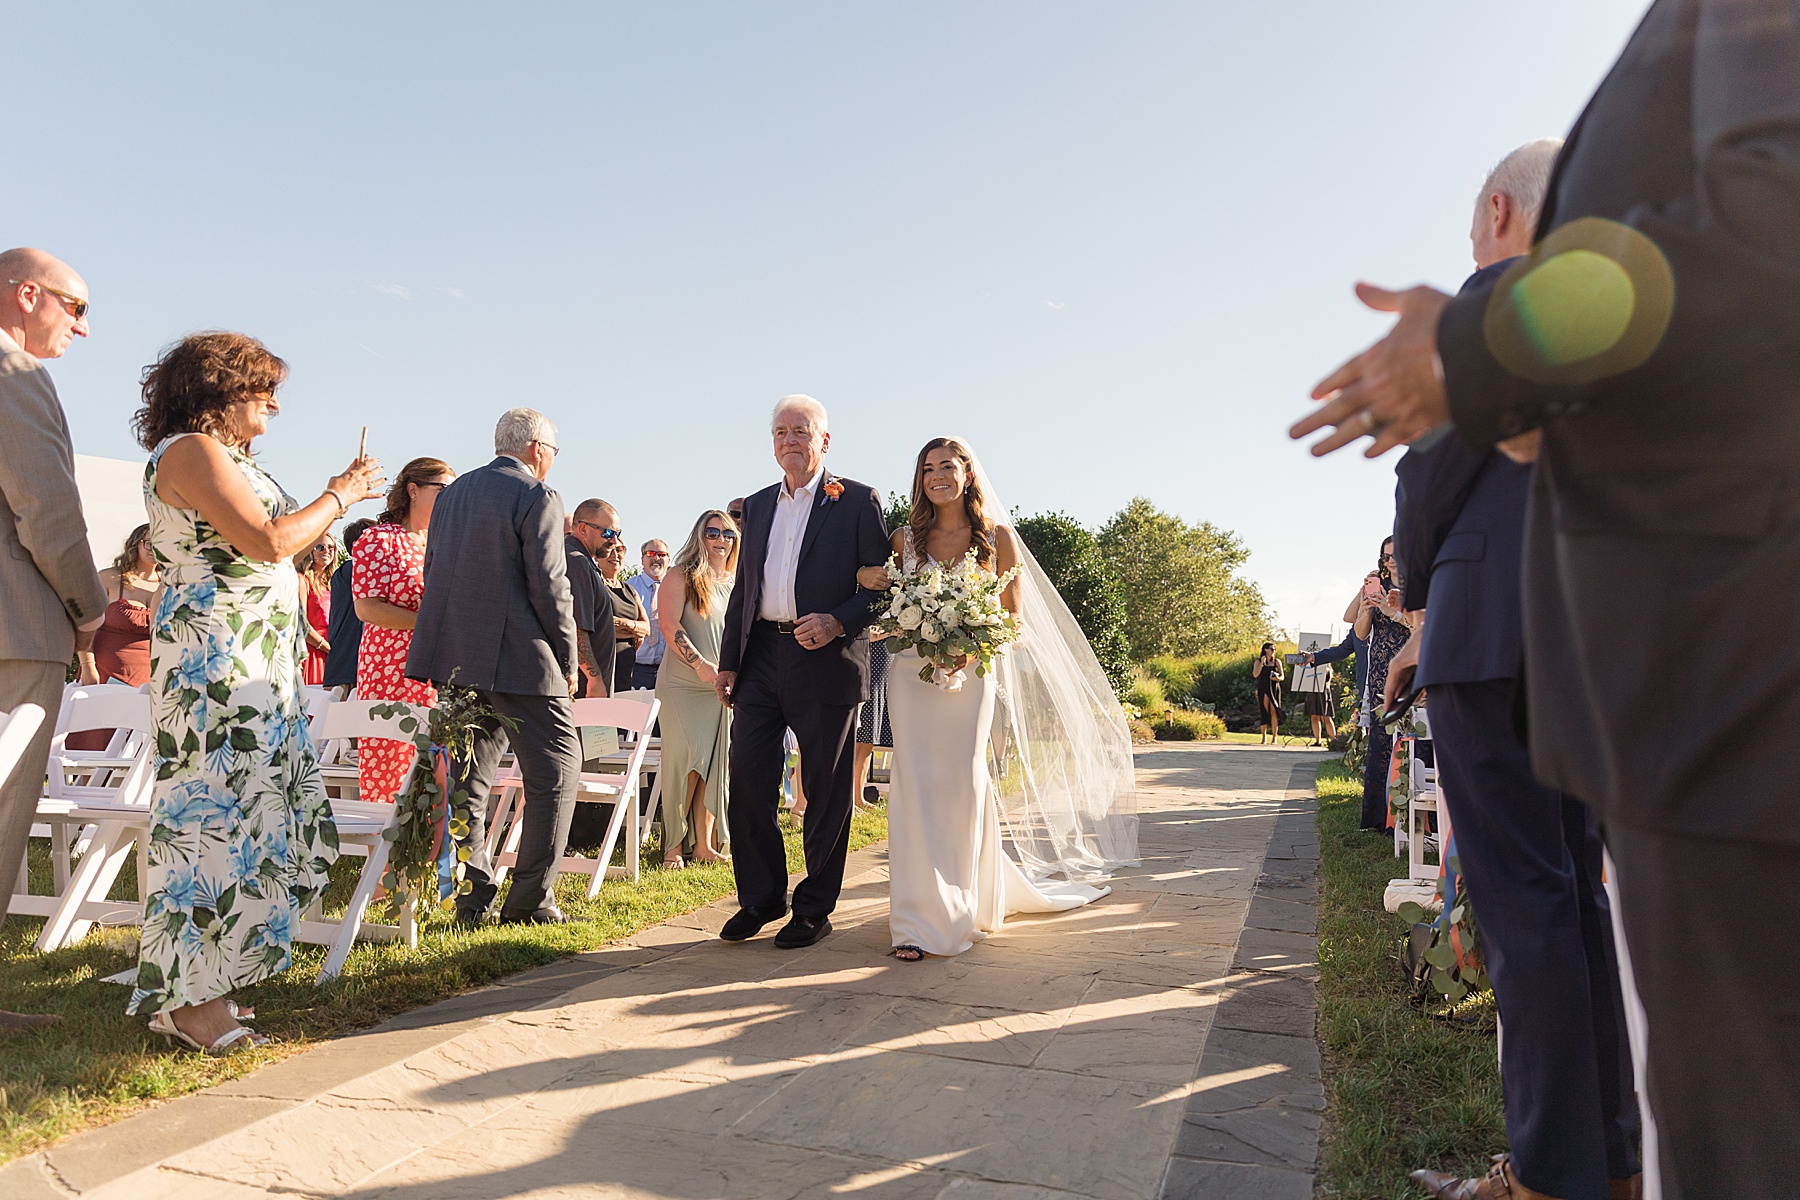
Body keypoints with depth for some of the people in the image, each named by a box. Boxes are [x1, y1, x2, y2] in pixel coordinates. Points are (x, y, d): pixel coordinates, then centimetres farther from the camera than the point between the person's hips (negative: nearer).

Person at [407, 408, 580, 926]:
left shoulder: (452, 493, 15)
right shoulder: (537, 496, -8)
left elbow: (433, 573, 18)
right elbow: (549, 586, -14)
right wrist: (568, 662, -5)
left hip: (453, 658, 8)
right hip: (518, 659, -8)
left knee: (467, 774, 12)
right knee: (556, 768, 2)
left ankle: (472, 897, 16)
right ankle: (530, 899, 2)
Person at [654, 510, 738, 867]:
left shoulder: (737, 583, 15)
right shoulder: (681, 577, -1)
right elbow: (669, 627, -11)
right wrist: (700, 664, -21)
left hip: (723, 688, 5)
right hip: (682, 685, -5)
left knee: (715, 764, 3)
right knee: (688, 761, -8)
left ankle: (704, 845, 9)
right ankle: (674, 845, 2)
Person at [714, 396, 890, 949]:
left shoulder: (857, 501, 1)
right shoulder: (757, 506, 17)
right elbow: (742, 589, 19)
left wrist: (837, 622, -19)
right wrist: (728, 661, 13)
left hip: (825, 662, -5)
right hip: (761, 660, 5)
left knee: (826, 791, 4)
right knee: (748, 780, 3)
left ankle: (815, 908, 17)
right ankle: (760, 898, 20)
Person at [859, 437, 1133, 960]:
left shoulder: (998, 537, 4)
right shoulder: (905, 539, 9)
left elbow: (1015, 615, 5)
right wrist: (866, 579, -3)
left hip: (972, 674, -1)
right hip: (913, 672, 1)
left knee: (963, 783, -1)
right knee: (916, 784, -6)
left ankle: (969, 901, 19)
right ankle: (920, 918, -2)